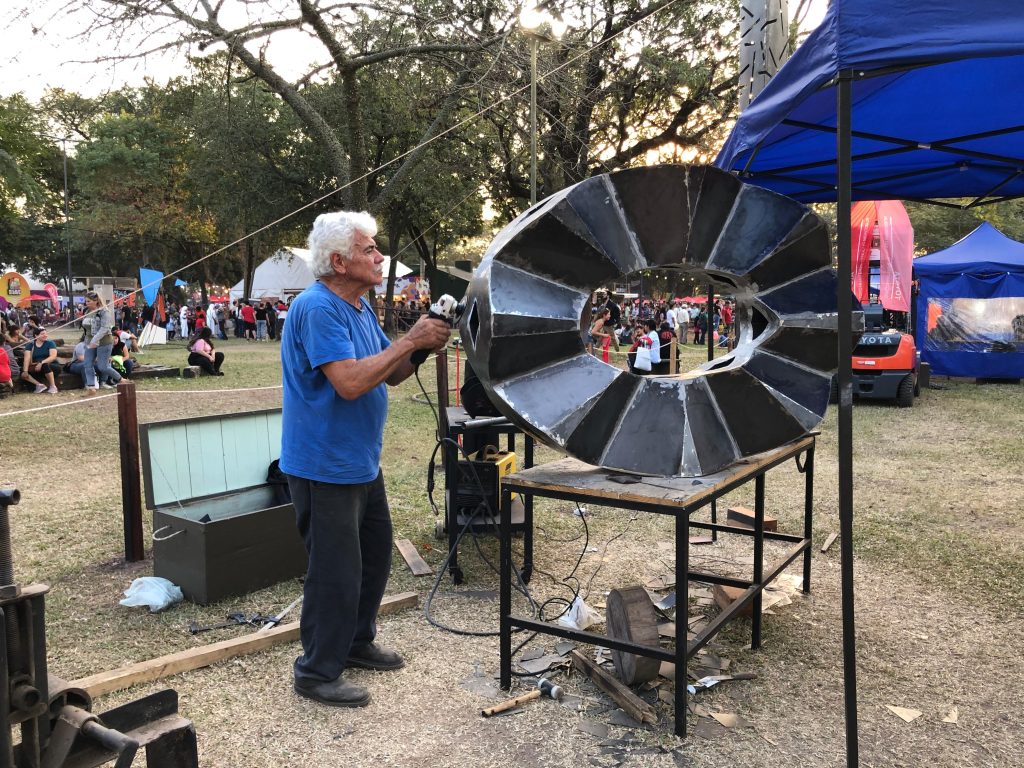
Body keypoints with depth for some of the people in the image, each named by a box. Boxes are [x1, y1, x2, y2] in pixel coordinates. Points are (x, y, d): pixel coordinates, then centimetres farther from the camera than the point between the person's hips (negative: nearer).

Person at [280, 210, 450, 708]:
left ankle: (357, 643, 39)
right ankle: (317, 673, 18)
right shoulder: (318, 309, -21)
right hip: (325, 466, -10)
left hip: (362, 461, 10)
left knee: (374, 556, 20)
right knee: (336, 570, 0)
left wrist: (421, 346, -7)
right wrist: (410, 341, -24)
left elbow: (390, 374, 12)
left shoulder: (360, 307, 10)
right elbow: (349, 382, -30)